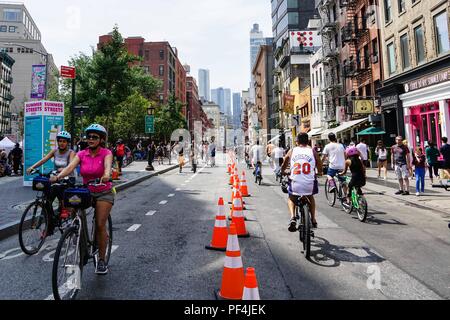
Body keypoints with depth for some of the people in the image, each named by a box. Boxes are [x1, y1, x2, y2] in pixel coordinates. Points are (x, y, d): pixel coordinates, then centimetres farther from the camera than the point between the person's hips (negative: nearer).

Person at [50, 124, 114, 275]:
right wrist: (58, 176, -36)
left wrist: (106, 175, -53)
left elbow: (108, 166, -31)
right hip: (86, 192, 4)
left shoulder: (106, 153, -9)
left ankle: (102, 259, 7)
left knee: (100, 225, -9)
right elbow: (70, 167, -17)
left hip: (104, 193, -3)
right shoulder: (82, 154, -1)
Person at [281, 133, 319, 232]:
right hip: (309, 184, 1)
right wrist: (318, 173, 34)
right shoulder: (312, 151, 5)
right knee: (311, 197, 35)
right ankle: (313, 220, 34)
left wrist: (283, 173, 40)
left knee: (291, 199, 29)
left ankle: (292, 217, 5)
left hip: (295, 184, -1)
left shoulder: (292, 151, 7)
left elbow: (283, 167, 18)